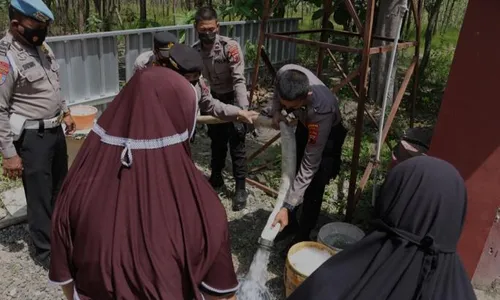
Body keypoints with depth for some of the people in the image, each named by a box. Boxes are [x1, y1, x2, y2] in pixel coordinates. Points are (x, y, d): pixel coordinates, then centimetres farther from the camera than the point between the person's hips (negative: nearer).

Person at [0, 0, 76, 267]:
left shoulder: (41, 46, 5)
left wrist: (64, 112, 19)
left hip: (55, 129, 8)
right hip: (31, 136, -8)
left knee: (60, 187, 22)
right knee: (40, 196, 3)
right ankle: (46, 252, 21)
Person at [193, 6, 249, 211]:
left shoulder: (230, 46, -22)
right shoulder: (194, 51, -8)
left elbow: (239, 80, -26)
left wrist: (243, 109, -36)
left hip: (232, 100, -4)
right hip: (213, 101, 4)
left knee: (236, 145, -1)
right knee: (217, 142, 18)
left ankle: (241, 188, 8)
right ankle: (216, 177, 36)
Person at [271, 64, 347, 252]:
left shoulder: (321, 110, -46)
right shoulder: (284, 74, -34)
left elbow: (310, 164, -42)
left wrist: (287, 207, -43)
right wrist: (276, 111, -21)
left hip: (329, 131, -6)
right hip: (305, 124, 6)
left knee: (313, 187, -9)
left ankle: (303, 236, 13)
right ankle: (290, 222, 34)